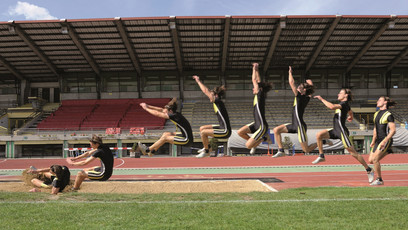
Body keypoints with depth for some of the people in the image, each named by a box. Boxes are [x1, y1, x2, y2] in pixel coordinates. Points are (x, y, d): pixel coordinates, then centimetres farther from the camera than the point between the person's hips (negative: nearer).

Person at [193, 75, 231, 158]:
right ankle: (207, 146, 30)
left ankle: (206, 151, 3)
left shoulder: (218, 102, -16)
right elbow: (207, 91, 19)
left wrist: (198, 81, -6)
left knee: (203, 132, -15)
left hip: (225, 132, -10)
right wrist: (198, 81, 18)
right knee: (202, 128, 14)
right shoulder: (217, 103, 8)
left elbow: (205, 91, -15)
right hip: (222, 128, 10)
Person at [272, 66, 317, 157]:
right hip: (295, 125, 9)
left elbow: (291, 83, -16)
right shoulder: (307, 98, 6)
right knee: (276, 130, 2)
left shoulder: (300, 97, -14)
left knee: (306, 150, -4)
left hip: (300, 126, -9)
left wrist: (290, 73, -4)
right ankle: (281, 151, 4)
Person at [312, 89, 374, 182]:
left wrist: (321, 99, -22)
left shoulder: (344, 104, -15)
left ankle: (369, 170, 9)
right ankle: (321, 156, 4)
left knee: (353, 153, -3)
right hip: (336, 130, 9)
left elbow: (332, 106, -33)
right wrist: (350, 117, 60)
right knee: (319, 135, -5)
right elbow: (350, 112, 38)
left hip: (342, 131, -9)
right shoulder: (346, 105, 14)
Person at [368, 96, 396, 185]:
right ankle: (387, 151, 20)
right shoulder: (376, 114, 13)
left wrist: (384, 141, -23)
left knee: (375, 159, -15)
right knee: (370, 160, 2)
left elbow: (393, 131, -15)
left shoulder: (388, 115, -11)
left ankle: (379, 180, -3)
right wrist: (373, 141, 17)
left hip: (386, 140, -8)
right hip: (378, 140, 8)